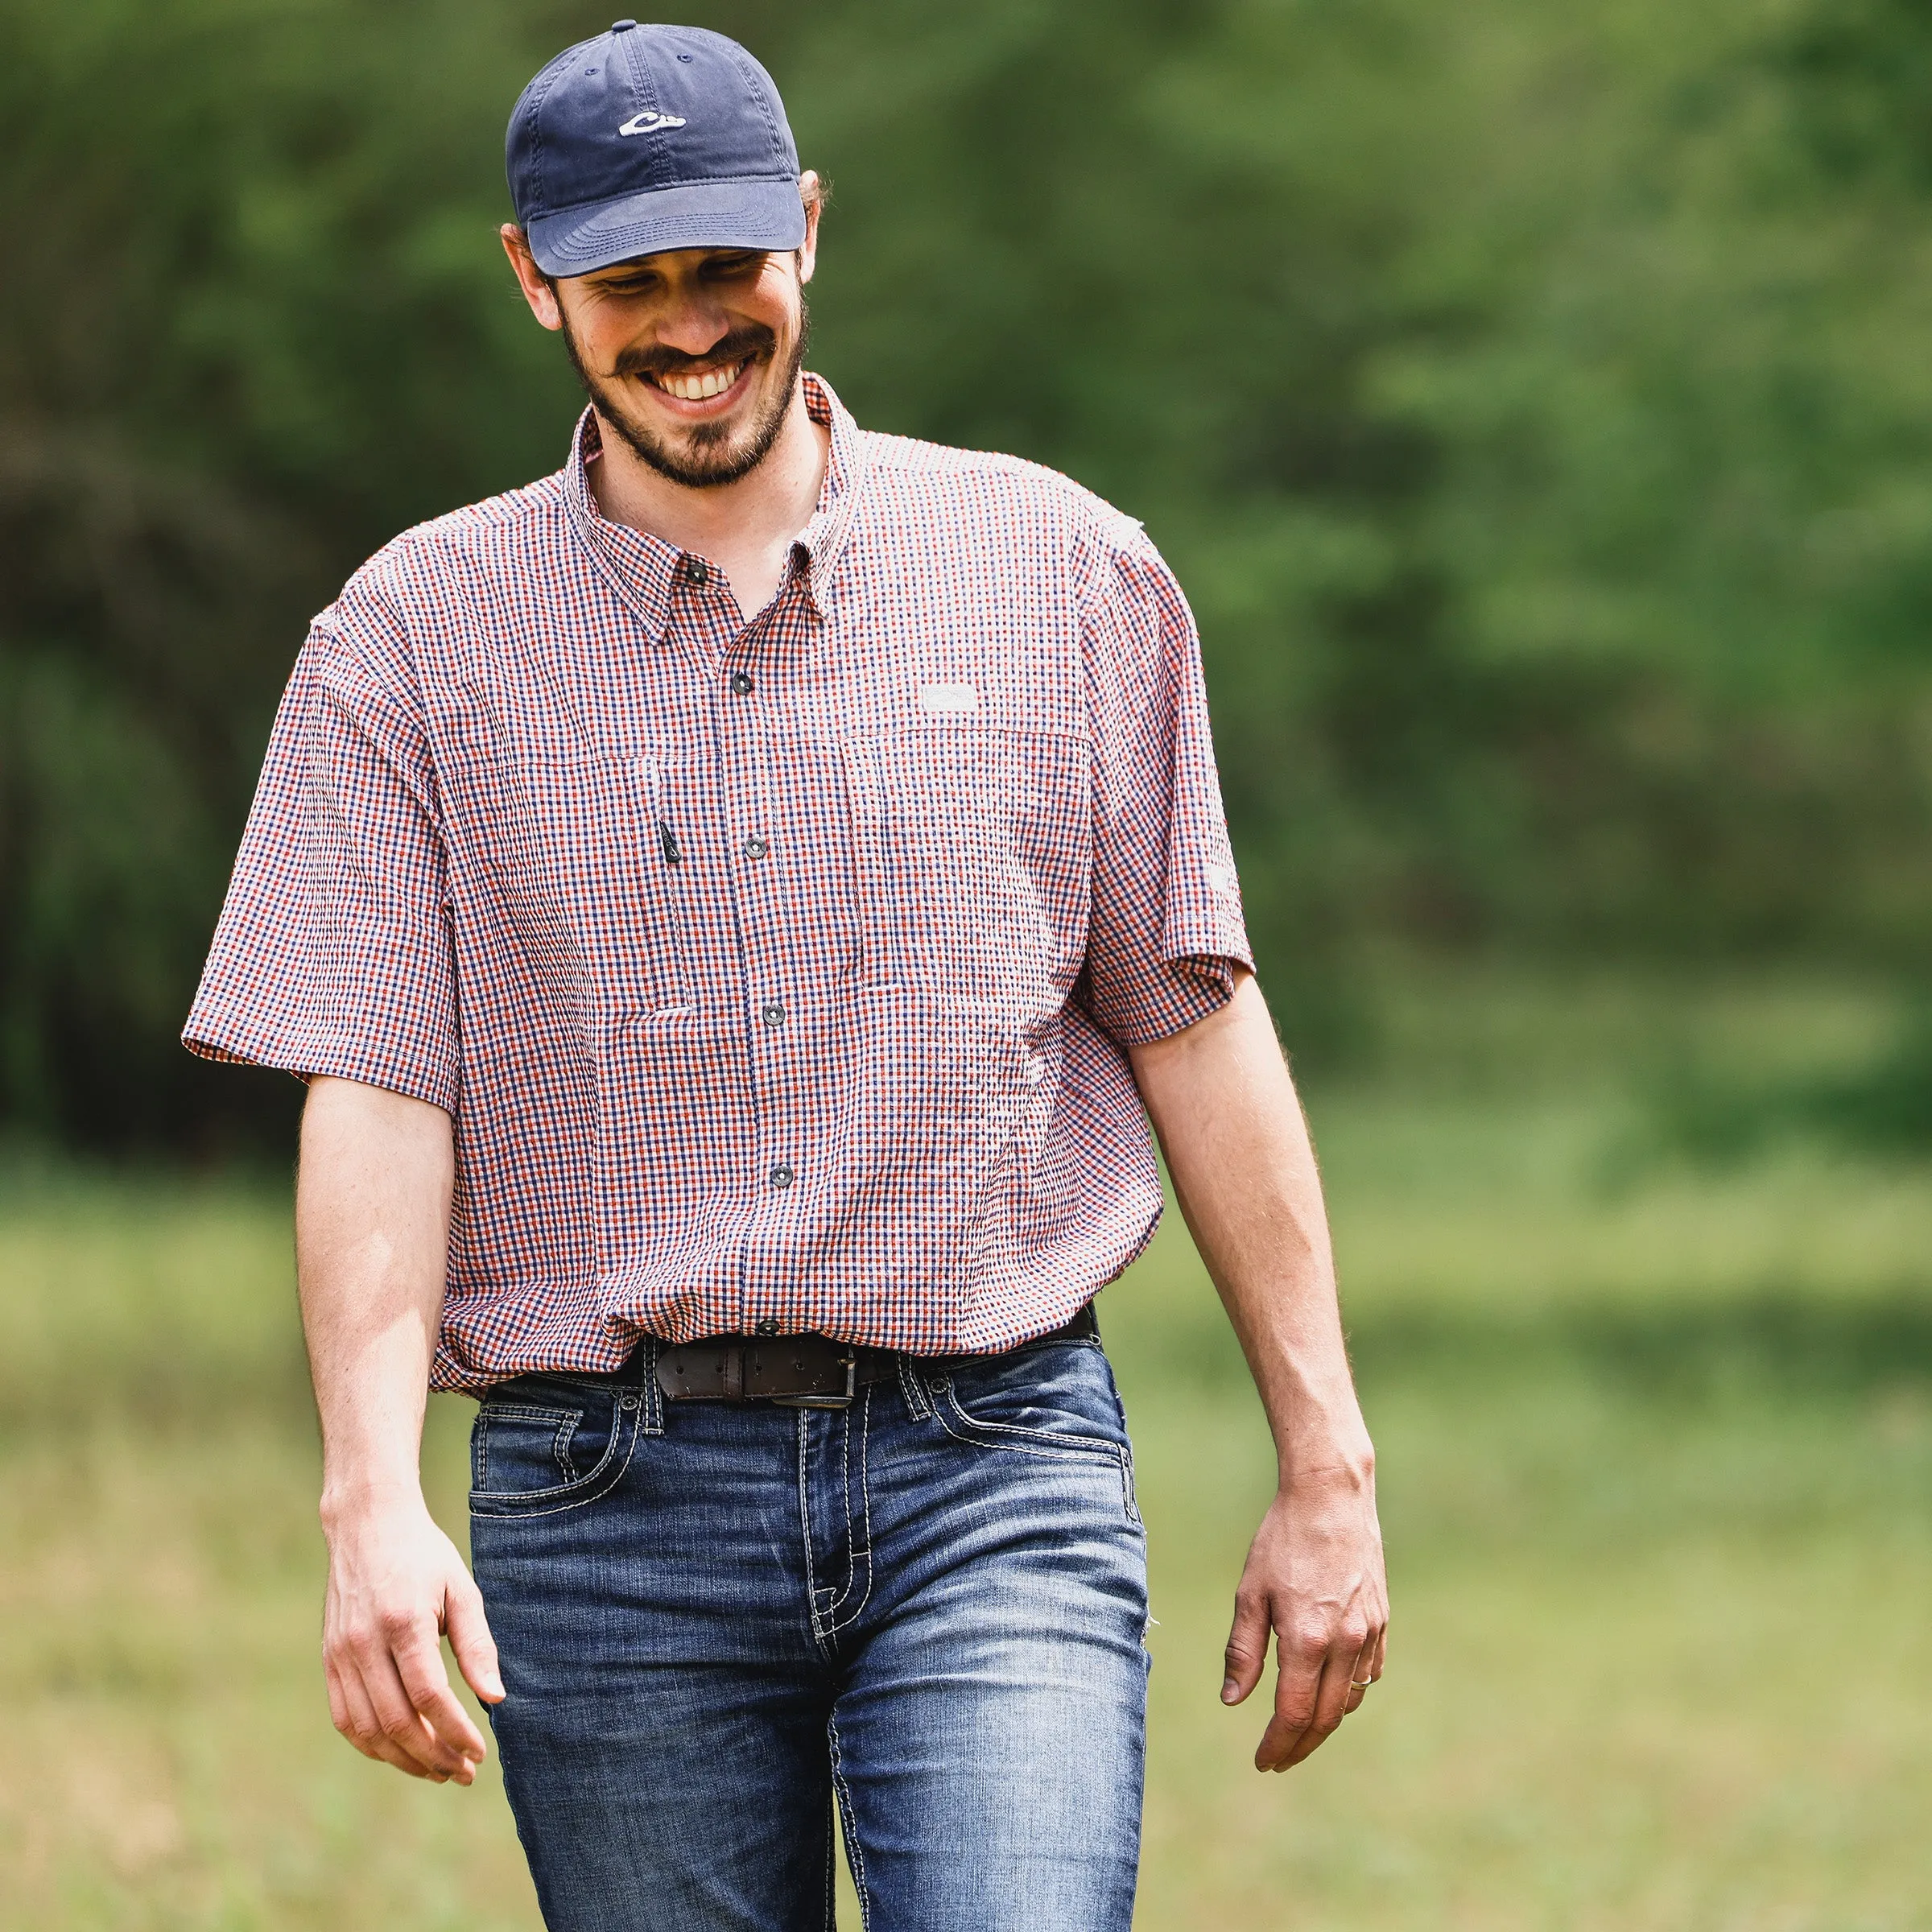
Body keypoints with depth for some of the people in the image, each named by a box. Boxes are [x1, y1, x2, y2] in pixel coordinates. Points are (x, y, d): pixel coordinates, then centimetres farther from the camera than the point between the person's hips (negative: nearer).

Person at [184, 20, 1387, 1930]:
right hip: (609, 1505, 1)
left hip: (997, 1474, 0)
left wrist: (1326, 1472, 7)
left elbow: (1195, 1024, 9)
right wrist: (371, 1504, -16)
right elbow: (375, 1091, -2)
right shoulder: (416, 640, 5)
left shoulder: (1065, 576, 8)